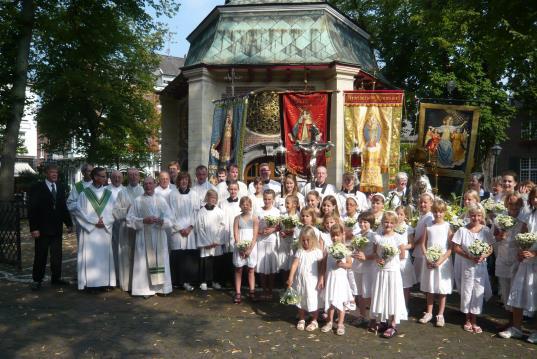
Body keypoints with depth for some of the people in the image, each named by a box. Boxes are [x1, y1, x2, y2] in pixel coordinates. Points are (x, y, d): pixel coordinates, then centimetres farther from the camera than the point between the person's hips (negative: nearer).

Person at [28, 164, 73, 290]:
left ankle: (56, 278, 20)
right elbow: (32, 209, -8)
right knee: (40, 255, 4)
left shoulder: (60, 187, 8)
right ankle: (37, 280, 15)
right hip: (42, 228, -4)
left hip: (57, 228, 4)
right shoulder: (37, 188, -6)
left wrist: (69, 223, 8)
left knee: (57, 255, 9)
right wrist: (33, 228, -14)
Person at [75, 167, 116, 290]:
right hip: (89, 231, -3)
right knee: (89, 257, -1)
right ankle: (89, 282, 6)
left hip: (105, 232, 3)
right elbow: (80, 211, -5)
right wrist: (94, 222, -12)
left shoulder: (108, 193, 8)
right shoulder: (84, 193, -1)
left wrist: (104, 222, -9)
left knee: (104, 256, 5)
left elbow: (113, 211, 7)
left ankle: (105, 281, 11)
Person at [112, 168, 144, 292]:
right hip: (126, 229, 1)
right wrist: (127, 211, -10)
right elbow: (116, 210, 5)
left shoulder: (144, 192, 8)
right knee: (126, 256, 1)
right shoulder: (122, 193, 12)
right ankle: (127, 284, 9)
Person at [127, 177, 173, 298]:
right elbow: (130, 219, -1)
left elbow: (169, 218, 5)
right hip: (144, 236, -2)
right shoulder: (137, 201, 3)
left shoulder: (161, 200, 8)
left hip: (159, 237, 2)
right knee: (144, 262, -2)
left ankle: (161, 286, 13)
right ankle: (145, 288, 5)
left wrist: (160, 221, -16)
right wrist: (143, 220, -16)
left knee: (160, 260, 4)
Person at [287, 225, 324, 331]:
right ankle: (301, 320, 29)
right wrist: (290, 277, -14)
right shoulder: (299, 251, 0)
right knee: (300, 300, 14)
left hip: (312, 281, -3)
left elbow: (321, 267, -5)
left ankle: (314, 321, 19)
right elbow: (294, 264, -6)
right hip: (300, 280, 3)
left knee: (313, 301, 2)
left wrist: (321, 280, -9)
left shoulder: (317, 252, -7)